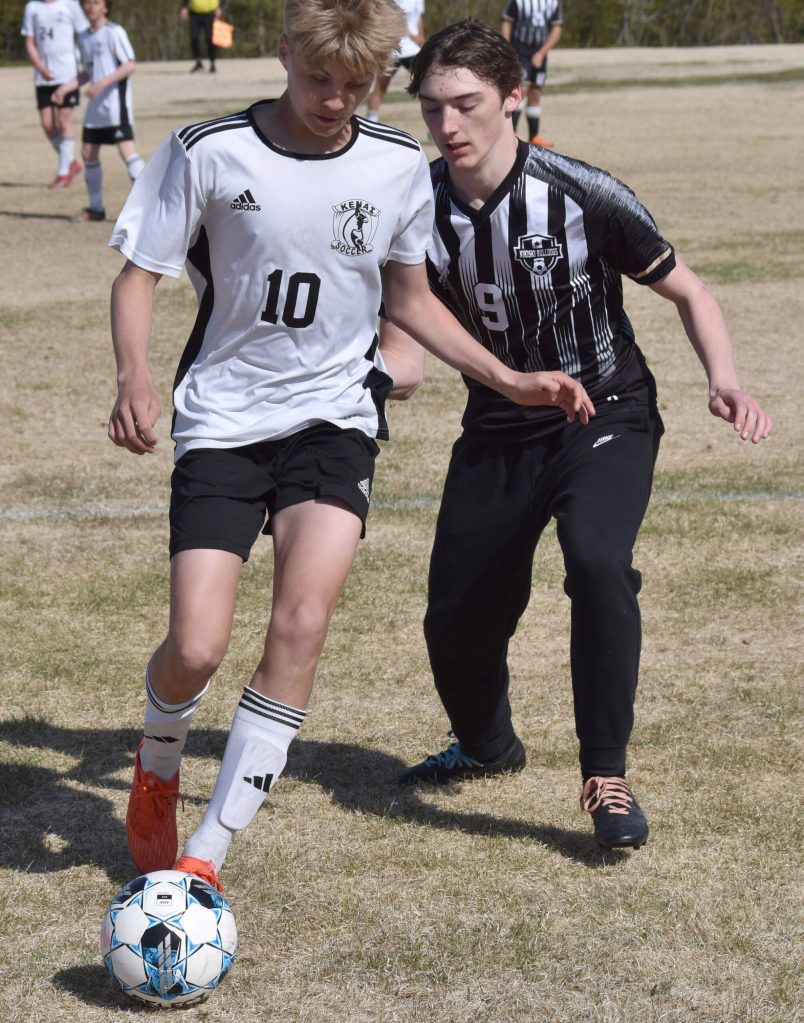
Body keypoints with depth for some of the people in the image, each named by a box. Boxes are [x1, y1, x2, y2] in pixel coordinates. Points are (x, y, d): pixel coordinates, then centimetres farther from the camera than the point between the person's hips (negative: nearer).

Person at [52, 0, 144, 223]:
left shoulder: (114, 32, -8)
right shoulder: (84, 38, 15)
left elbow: (130, 65, -16)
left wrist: (103, 83, -24)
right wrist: (66, 87, 11)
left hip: (116, 100, -8)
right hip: (95, 105, 8)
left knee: (127, 150, -17)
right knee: (88, 153, 9)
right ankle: (96, 208, 20)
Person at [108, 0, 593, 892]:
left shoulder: (398, 167, 1)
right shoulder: (208, 153, -8)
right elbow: (138, 275, -1)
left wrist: (508, 380, 7)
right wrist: (134, 376, -20)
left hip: (333, 416, 2)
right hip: (222, 421, -1)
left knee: (300, 626, -19)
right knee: (196, 649, -12)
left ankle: (204, 858, -11)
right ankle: (156, 769, 25)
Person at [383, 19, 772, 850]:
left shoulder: (582, 196, -20)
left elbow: (686, 291, -8)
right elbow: (403, 342, 1)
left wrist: (723, 379, -25)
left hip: (606, 416, -4)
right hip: (498, 431, 4)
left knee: (597, 562, -32)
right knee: (456, 616, 8)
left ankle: (606, 779, -19)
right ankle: (486, 746, 43)